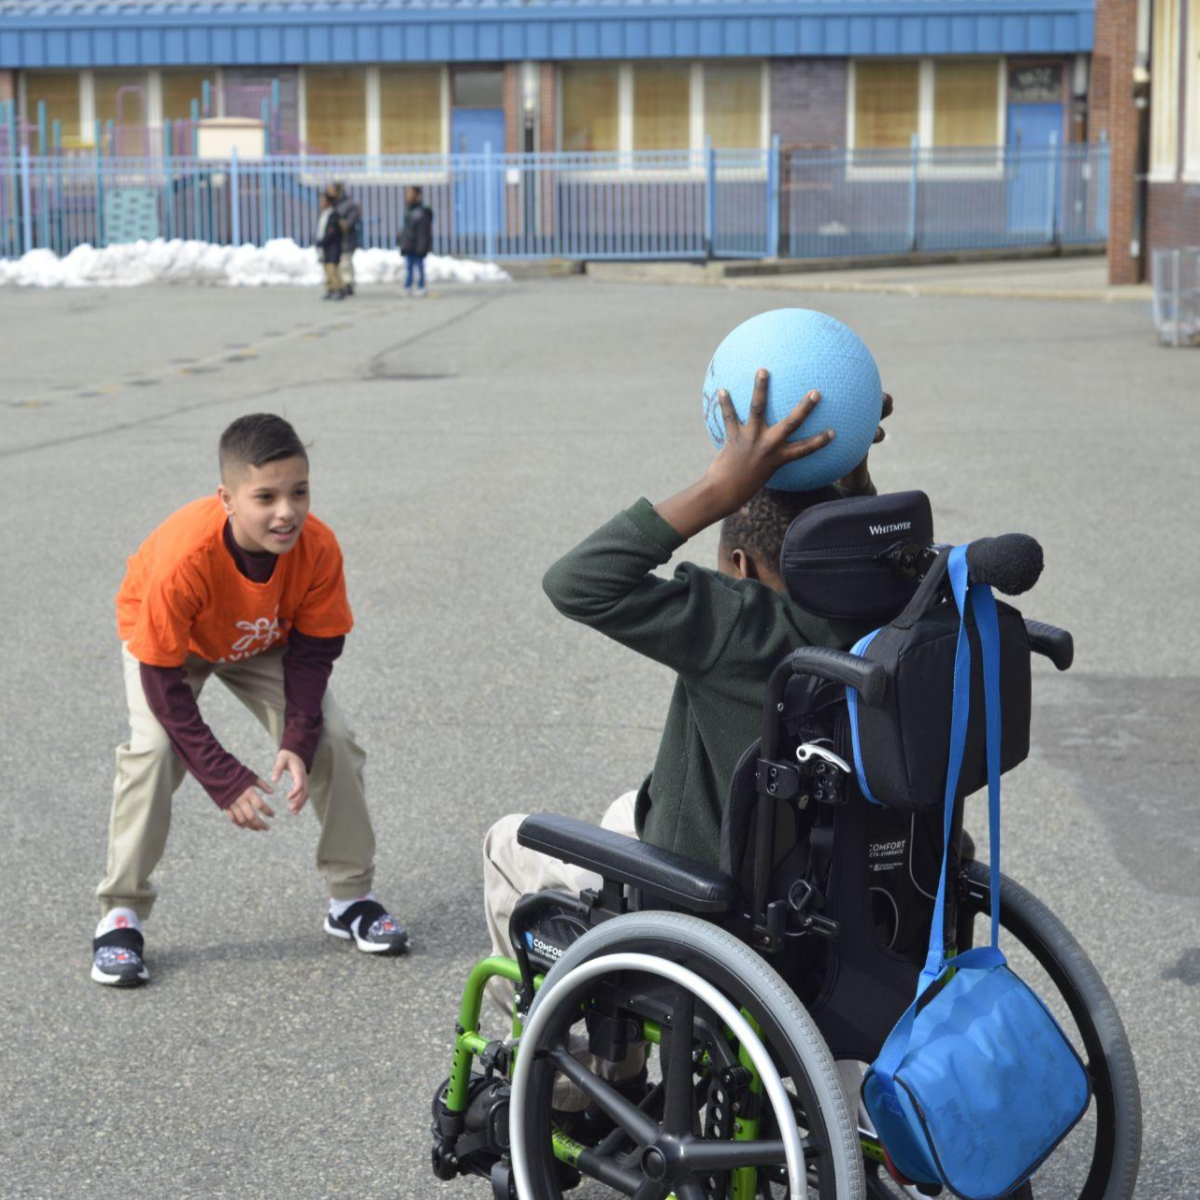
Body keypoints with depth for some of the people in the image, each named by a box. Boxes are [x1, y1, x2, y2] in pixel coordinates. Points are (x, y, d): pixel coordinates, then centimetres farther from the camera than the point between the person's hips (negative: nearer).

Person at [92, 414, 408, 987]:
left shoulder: (318, 547, -32)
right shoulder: (183, 557, -42)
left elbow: (312, 652, -16)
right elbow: (164, 685, -33)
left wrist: (298, 743, -27)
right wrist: (226, 781, -34)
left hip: (265, 641, 3)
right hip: (166, 640, -3)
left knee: (334, 740, -10)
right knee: (153, 751, -26)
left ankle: (352, 898, 9)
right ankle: (120, 916, -10)